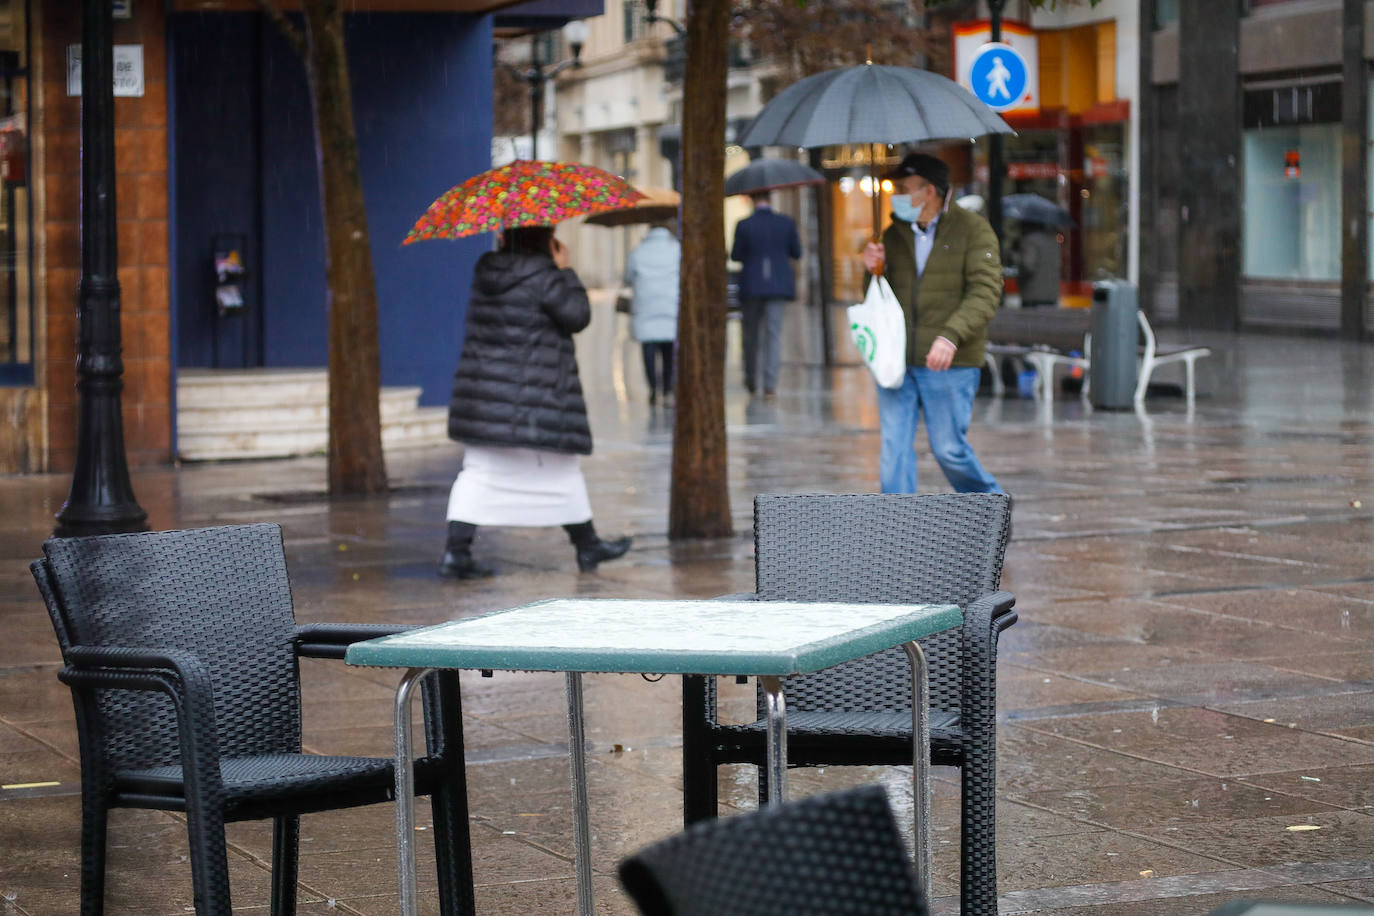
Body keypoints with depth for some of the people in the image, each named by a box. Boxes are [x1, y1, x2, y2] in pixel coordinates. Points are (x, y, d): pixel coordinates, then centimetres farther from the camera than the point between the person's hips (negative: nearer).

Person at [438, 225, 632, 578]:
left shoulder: (485, 270, 7)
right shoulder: (542, 275, -14)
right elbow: (577, 315, -12)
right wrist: (566, 271, -2)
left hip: (484, 386, 6)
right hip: (535, 396, -6)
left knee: (478, 470, 5)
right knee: (562, 469, 9)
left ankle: (455, 551, -6)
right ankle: (587, 546, 21)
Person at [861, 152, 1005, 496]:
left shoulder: (972, 229, -3)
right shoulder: (894, 234, 11)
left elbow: (985, 291, -13)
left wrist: (950, 336, -27)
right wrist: (873, 270, -4)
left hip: (949, 364, -4)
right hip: (896, 361, 4)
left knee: (949, 448, 0)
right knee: (894, 447, -2)